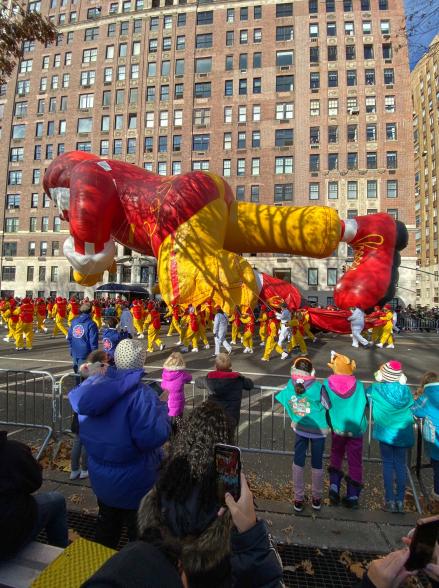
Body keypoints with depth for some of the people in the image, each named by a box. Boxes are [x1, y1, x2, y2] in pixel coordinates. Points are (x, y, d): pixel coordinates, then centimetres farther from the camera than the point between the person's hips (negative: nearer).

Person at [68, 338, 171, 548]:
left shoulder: (95, 385, -8)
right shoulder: (141, 394, -30)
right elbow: (152, 437, -34)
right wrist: (162, 408, -18)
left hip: (100, 475, 6)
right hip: (133, 482, -6)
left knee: (107, 523, 31)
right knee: (139, 530, 18)